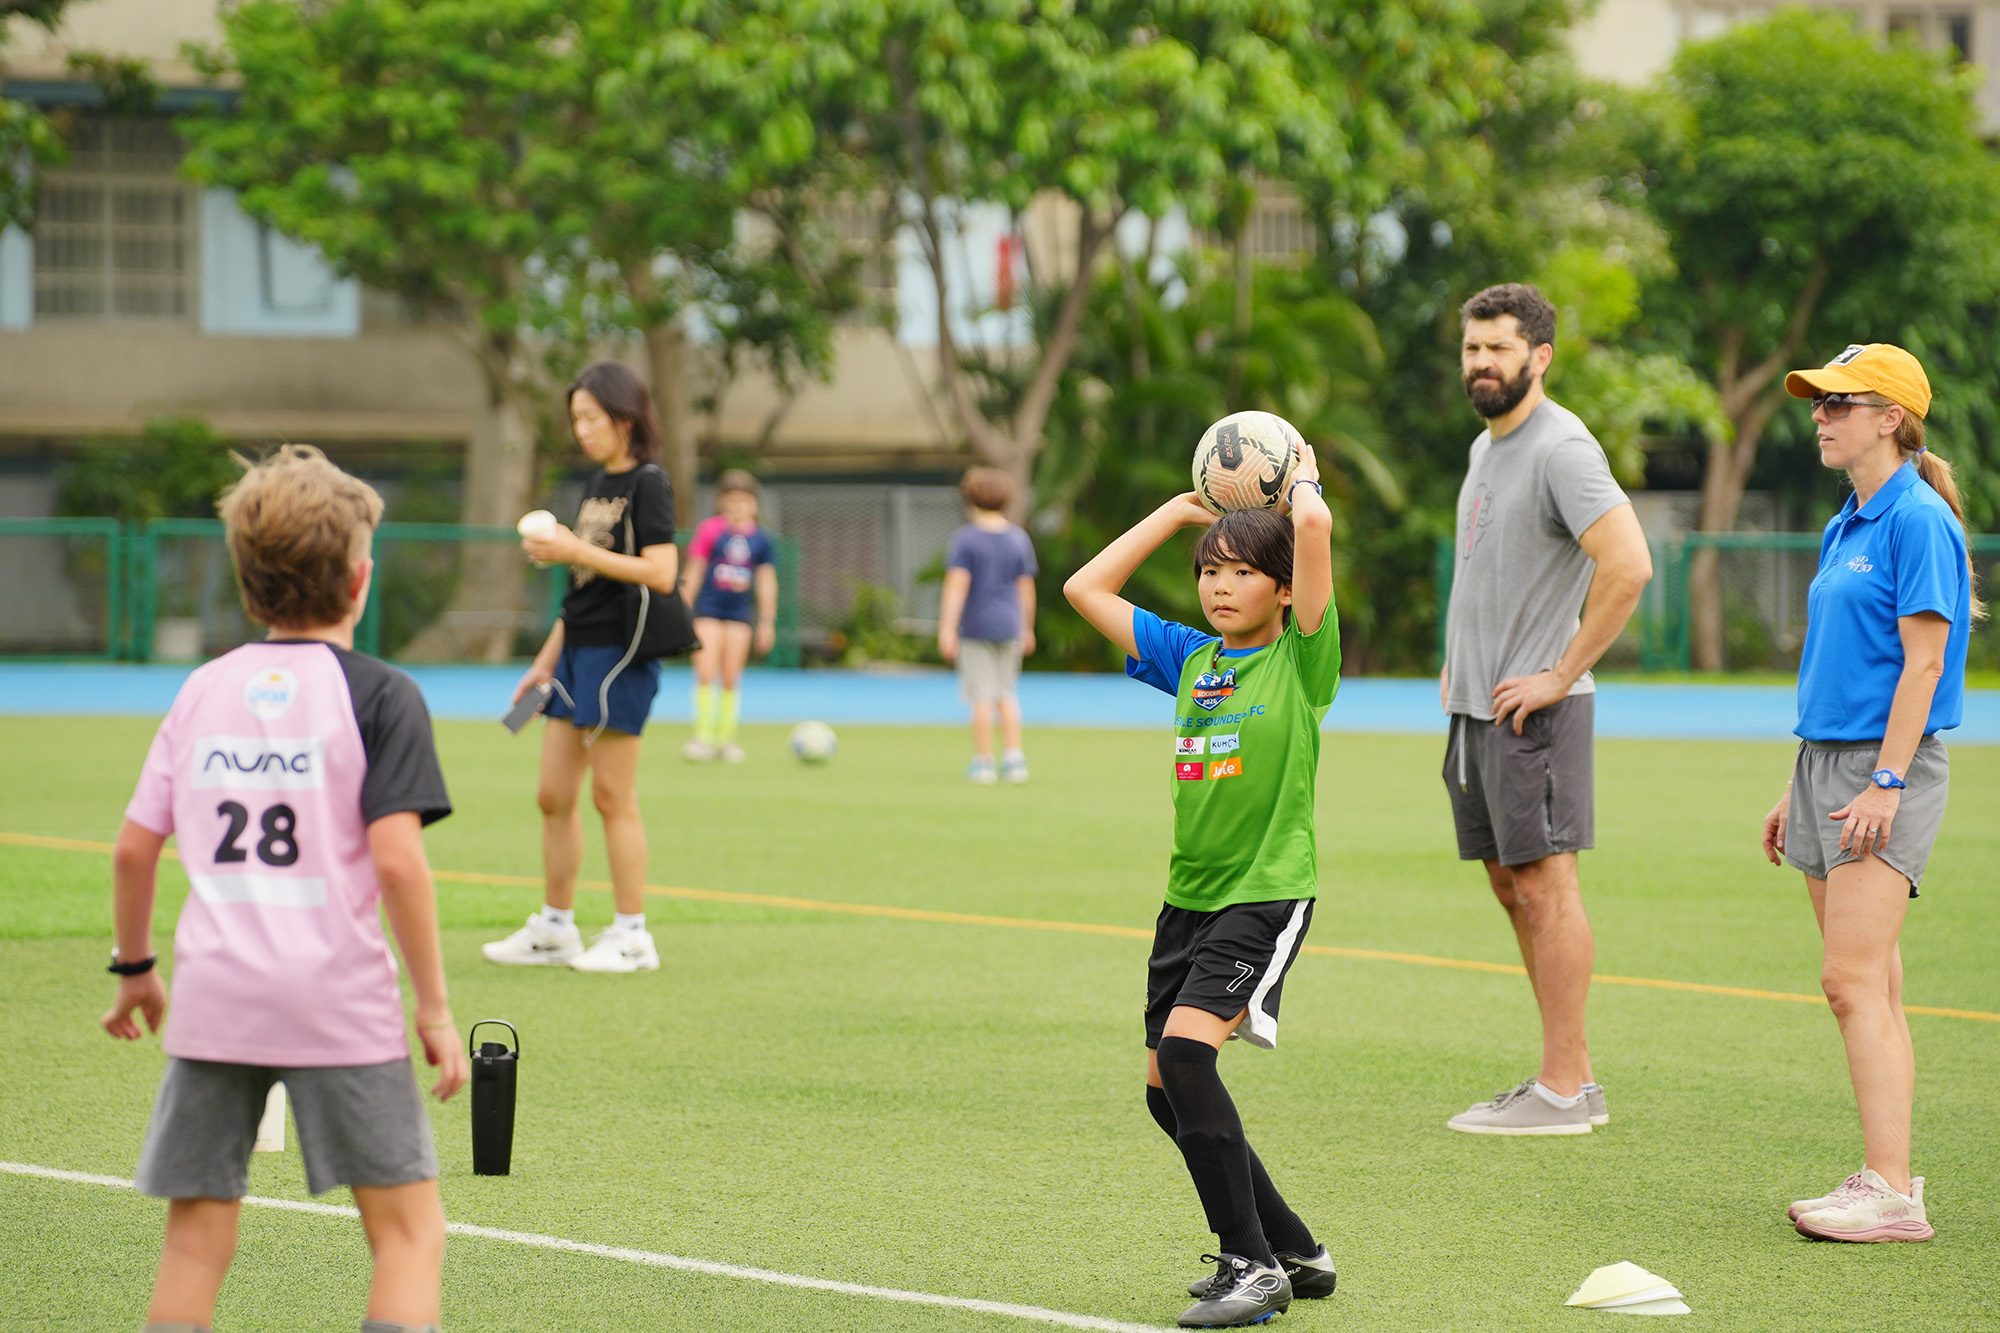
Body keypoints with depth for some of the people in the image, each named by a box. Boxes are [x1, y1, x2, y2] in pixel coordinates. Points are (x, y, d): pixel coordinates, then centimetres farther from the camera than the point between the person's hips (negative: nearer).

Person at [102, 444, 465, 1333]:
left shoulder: (204, 689, 10)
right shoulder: (379, 695, -4)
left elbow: (133, 848, 10)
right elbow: (396, 858, -13)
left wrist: (134, 968, 25)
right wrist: (434, 1008, -7)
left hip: (212, 1000, 4)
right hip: (341, 1001, -4)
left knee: (197, 1237, 8)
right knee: (409, 1226, 3)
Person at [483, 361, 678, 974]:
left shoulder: (648, 483, -9)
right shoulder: (597, 484, 16)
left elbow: (660, 573, -21)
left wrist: (577, 551, -21)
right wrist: (546, 660, 20)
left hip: (619, 655, -9)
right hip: (578, 653, 9)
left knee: (613, 796, -4)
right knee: (553, 796, 10)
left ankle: (631, 934, 4)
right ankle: (554, 928, 19)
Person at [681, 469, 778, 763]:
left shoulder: (760, 540, 3)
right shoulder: (710, 530, -4)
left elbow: (767, 581, 9)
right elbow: (694, 571, 0)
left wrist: (767, 621, 8)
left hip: (739, 613, 2)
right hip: (708, 610, -2)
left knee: (731, 677, 4)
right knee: (706, 673, -10)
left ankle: (726, 736, 12)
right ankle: (703, 736, -4)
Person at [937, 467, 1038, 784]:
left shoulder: (966, 539, -9)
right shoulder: (1019, 540, 4)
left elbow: (957, 585, -16)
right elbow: (1026, 587, 8)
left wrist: (947, 628, -17)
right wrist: (1027, 629, 17)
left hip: (975, 627, -4)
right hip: (1008, 627, 4)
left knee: (982, 696, 0)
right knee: (1007, 695, 12)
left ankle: (983, 761, 3)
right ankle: (1013, 757, 4)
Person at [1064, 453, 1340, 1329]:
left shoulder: (1302, 658, -6)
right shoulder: (1188, 658, 11)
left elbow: (1315, 526, -20)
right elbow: (1085, 588, 16)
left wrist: (1303, 480, 1)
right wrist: (1179, 510, 17)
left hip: (1267, 894, -7)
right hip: (1189, 895, 8)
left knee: (1184, 1051, -23)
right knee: (1167, 1091, 8)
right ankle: (1293, 1254, 21)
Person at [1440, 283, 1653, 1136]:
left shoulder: (1561, 448, -15)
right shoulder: (1485, 447, 16)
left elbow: (1628, 564, -26)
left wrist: (1561, 675, -21)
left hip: (1533, 710, -10)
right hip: (1474, 706, 10)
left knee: (1542, 884, -8)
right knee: (1509, 883, 11)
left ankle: (1561, 1091, -6)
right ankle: (1575, 1074, 17)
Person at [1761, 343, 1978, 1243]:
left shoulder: (1919, 521, -11)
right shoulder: (1843, 529, 17)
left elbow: (1922, 663, -16)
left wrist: (1885, 782, -21)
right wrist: (1799, 789, 21)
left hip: (1889, 766, -9)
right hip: (1827, 763, 9)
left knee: (1853, 981, -15)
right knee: (1870, 989, 9)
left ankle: (1889, 1191, -16)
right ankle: (1889, 1176, 11)